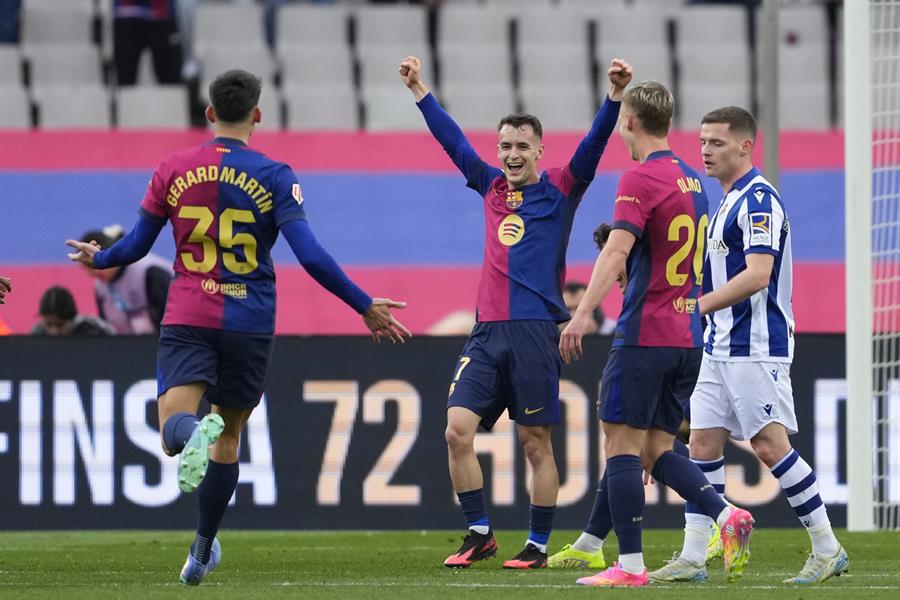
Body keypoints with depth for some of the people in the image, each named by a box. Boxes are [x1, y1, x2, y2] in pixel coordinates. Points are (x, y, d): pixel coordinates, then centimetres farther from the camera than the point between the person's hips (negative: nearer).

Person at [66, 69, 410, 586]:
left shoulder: (173, 171, 4)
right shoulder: (274, 177, -3)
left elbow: (136, 246, 10)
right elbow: (310, 255, -12)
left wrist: (97, 258, 32)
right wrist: (365, 306, -6)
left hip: (187, 319, 0)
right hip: (250, 324, 0)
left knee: (174, 424, -12)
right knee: (229, 434, 15)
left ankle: (193, 433, -51)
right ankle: (203, 551, 21)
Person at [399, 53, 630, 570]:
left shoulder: (560, 190, 3)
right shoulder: (492, 186, 15)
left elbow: (595, 144, -9)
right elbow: (452, 139, 25)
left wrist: (615, 95, -22)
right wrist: (419, 91, 29)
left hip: (535, 332, -4)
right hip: (487, 332, 5)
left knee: (536, 442, -1)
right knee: (458, 430, -6)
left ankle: (538, 546, 7)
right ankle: (479, 534, 5)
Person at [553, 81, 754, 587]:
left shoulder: (641, 179, -11)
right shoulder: (692, 180, 15)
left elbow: (617, 250, -23)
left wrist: (583, 313, -30)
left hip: (644, 335, -8)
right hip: (688, 337, 8)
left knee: (623, 445, -4)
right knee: (656, 449, 11)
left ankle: (630, 565, -7)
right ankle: (727, 516, -9)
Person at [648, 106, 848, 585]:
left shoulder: (759, 200, -14)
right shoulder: (728, 202, 17)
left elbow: (757, 275, -23)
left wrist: (698, 306, -24)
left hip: (755, 348, -10)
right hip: (720, 348, 10)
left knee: (770, 446, -9)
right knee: (703, 445, 4)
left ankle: (827, 549, -1)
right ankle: (692, 558, 3)